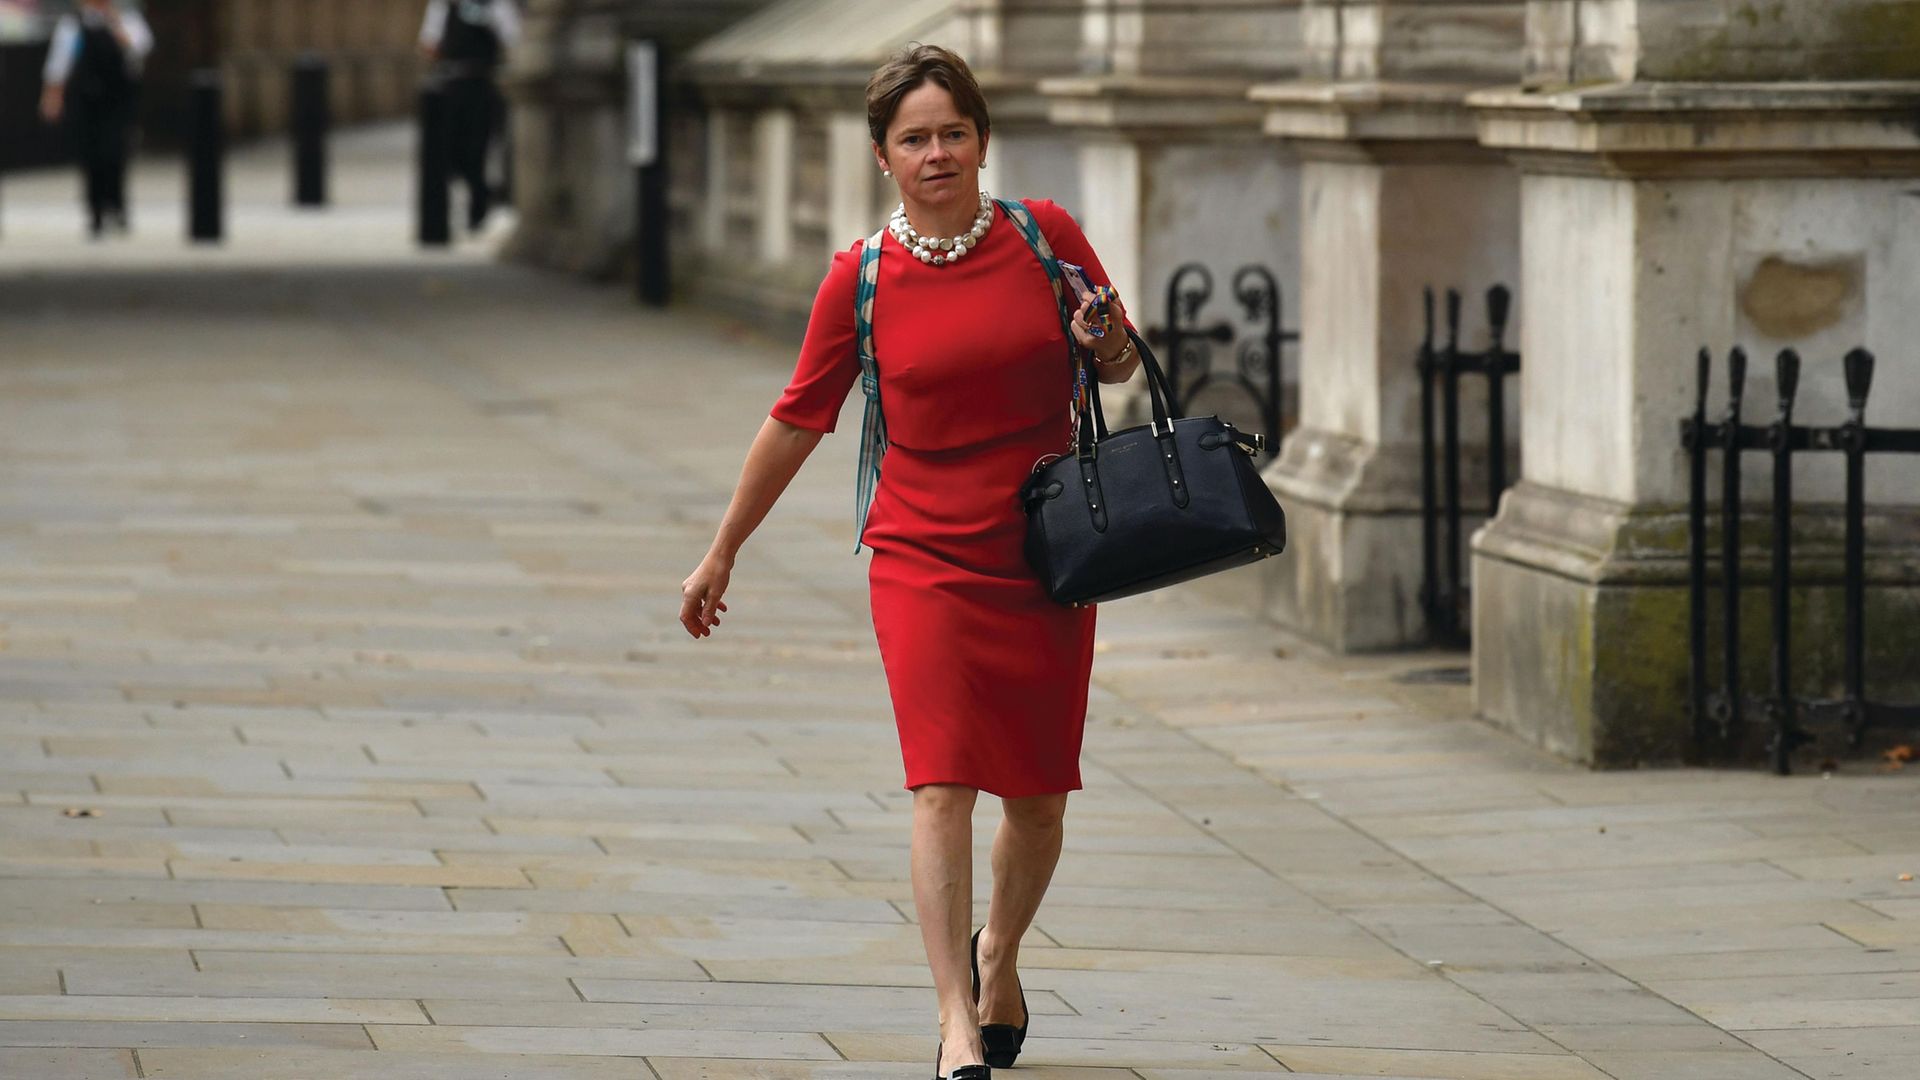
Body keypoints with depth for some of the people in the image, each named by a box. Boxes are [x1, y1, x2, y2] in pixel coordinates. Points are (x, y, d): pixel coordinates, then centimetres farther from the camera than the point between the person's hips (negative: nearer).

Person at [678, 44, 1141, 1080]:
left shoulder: (1044, 235, 0)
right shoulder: (863, 276, -2)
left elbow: (1120, 364, 13)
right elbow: (798, 419, 7)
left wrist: (1108, 347, -12)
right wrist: (722, 552, 12)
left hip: (1046, 558, 2)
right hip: (923, 558, -2)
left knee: (1038, 797, 10)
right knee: (942, 784, -15)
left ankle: (998, 957, 38)